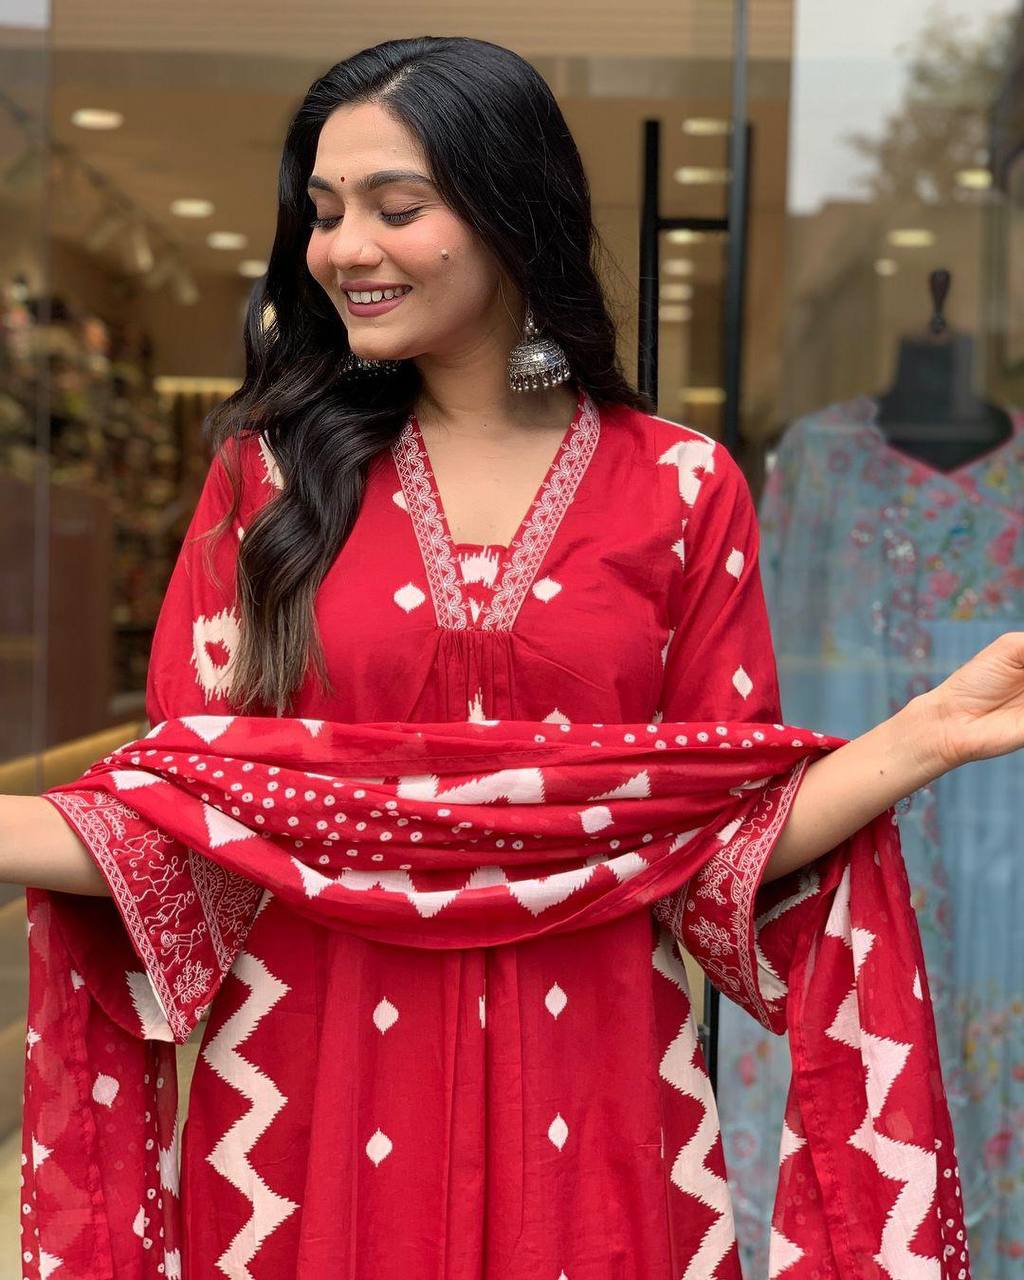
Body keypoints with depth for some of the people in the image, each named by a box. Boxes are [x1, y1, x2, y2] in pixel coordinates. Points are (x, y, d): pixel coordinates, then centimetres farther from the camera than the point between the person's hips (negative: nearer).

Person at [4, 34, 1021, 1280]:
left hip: (581, 1087, 0)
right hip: (317, 1086, 1)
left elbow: (719, 833, -2)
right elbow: (191, 803, -4)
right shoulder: (274, 466, 0)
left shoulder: (679, 487, -2)